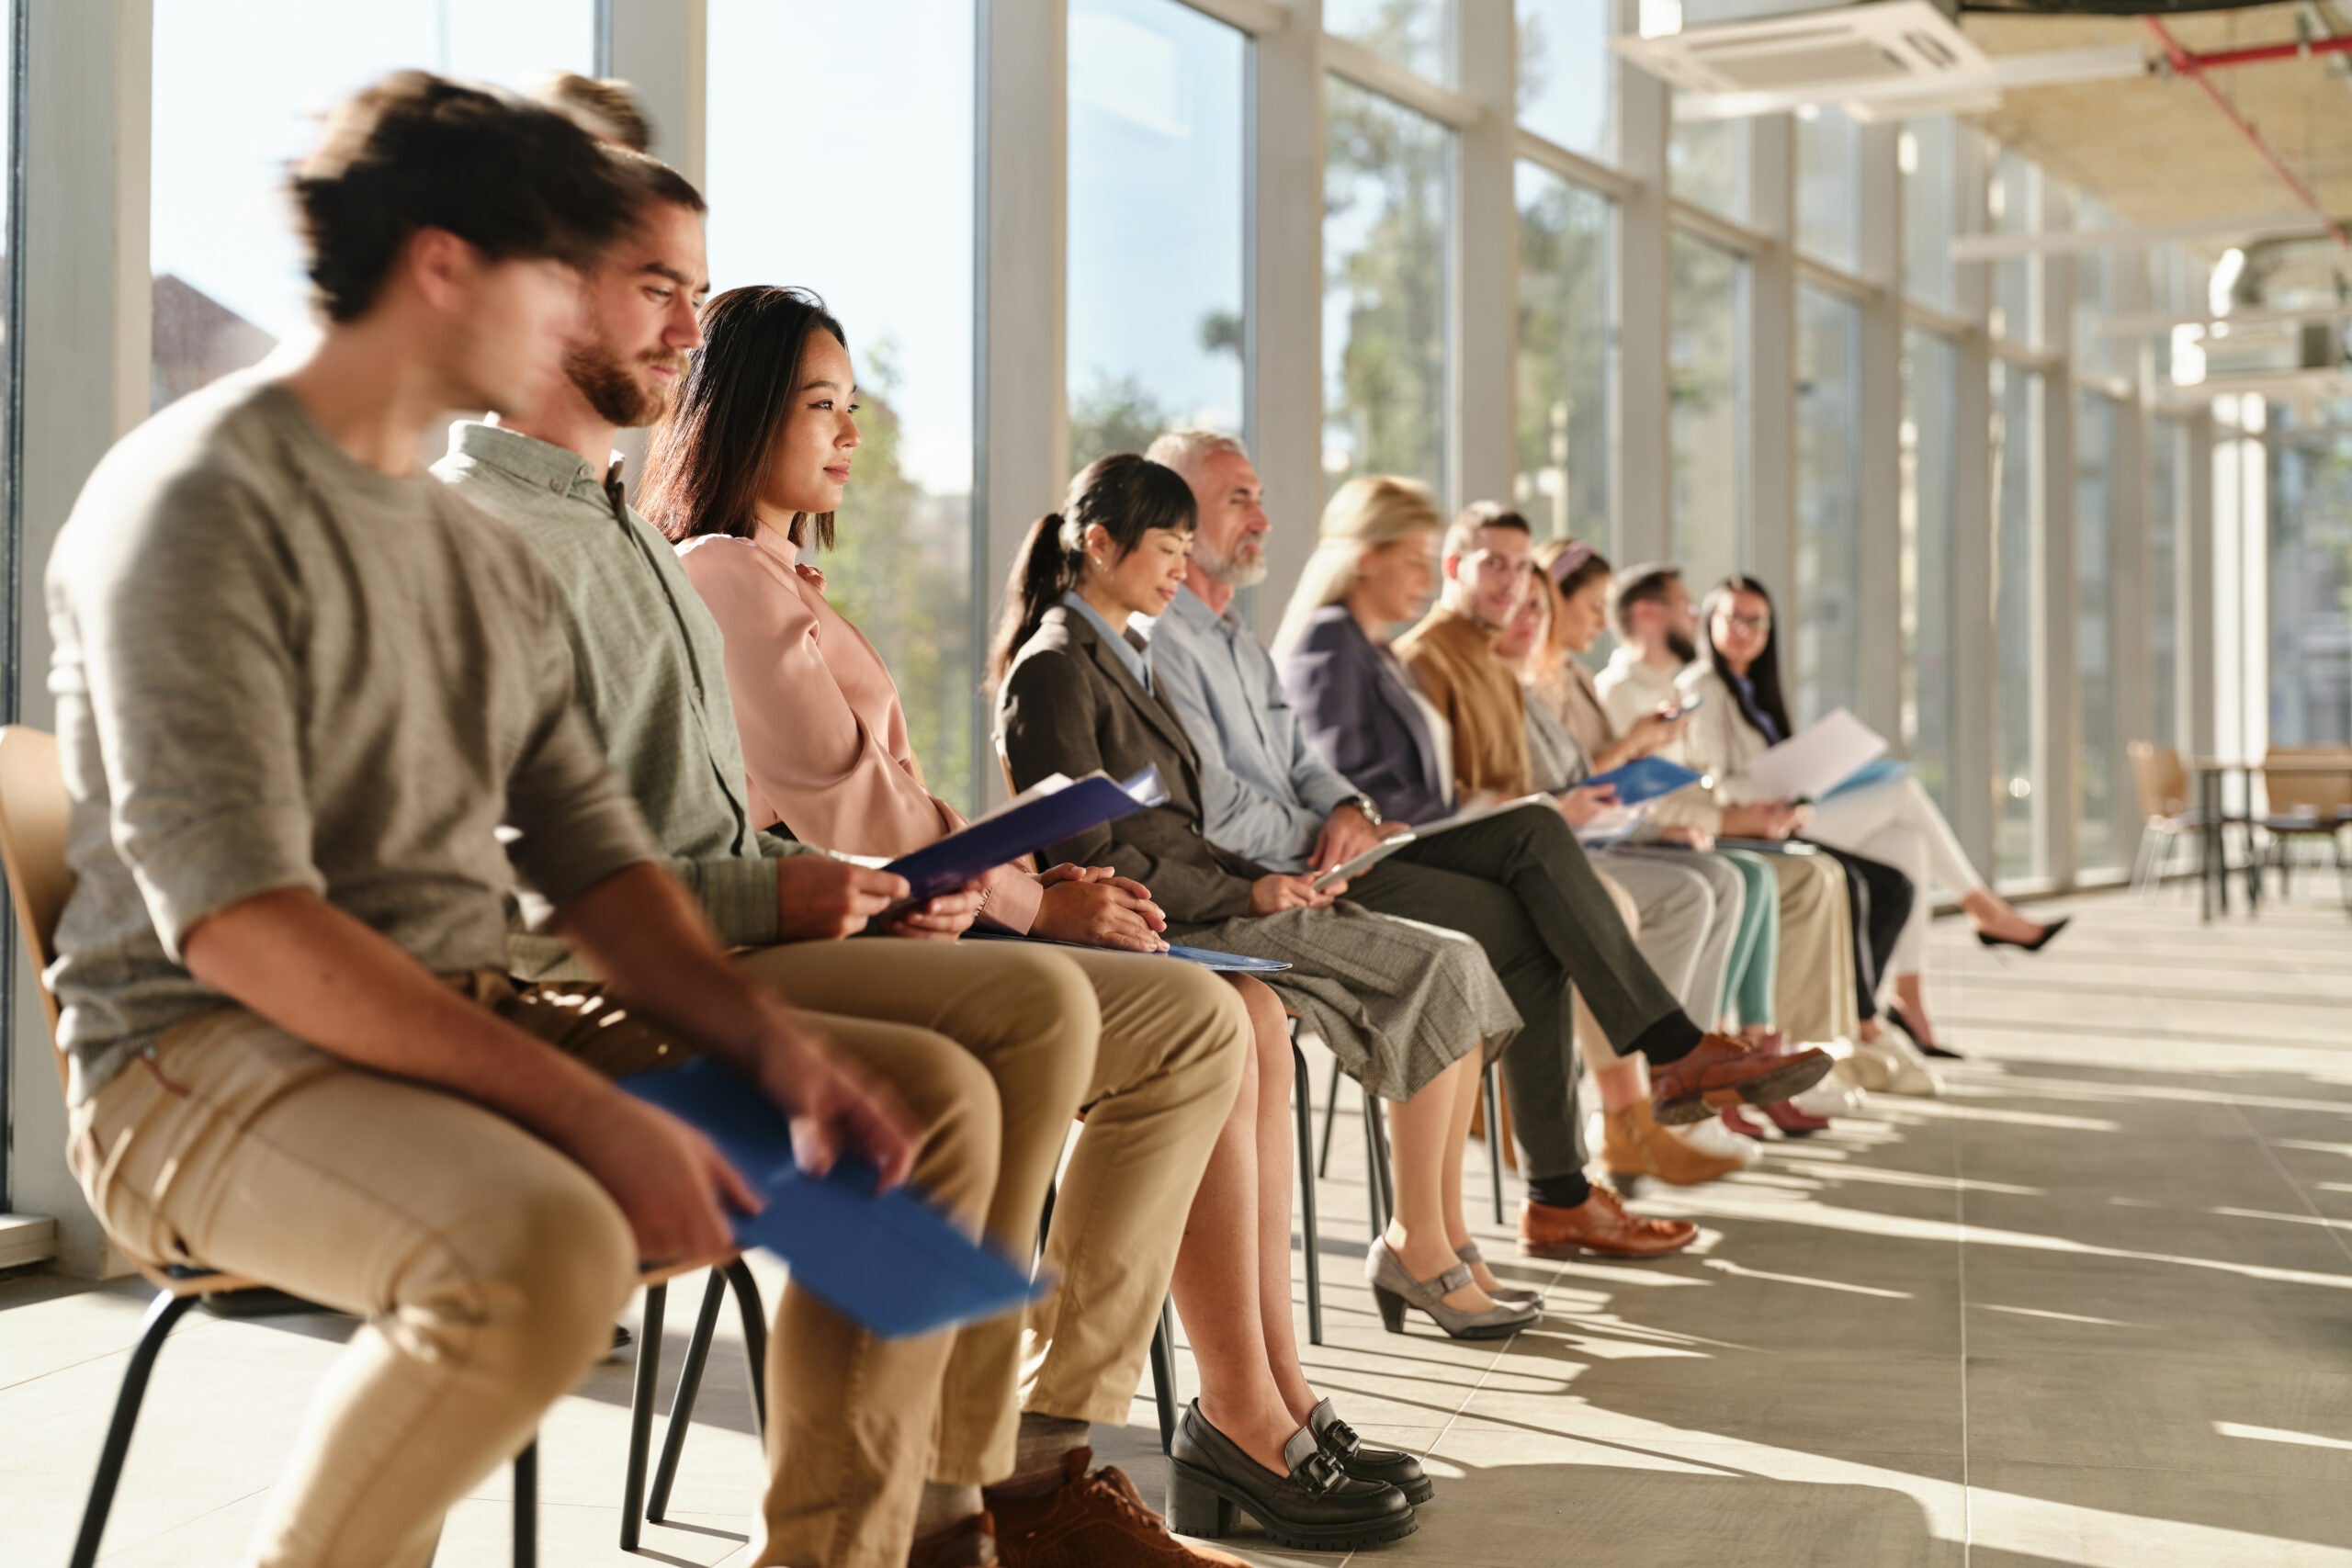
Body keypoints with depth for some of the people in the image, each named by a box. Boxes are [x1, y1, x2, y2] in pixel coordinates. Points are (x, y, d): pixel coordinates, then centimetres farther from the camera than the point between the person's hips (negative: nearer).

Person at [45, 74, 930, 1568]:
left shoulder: (491, 555, 15)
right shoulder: (199, 499, -11)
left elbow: (593, 855, 11)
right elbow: (236, 921, -21)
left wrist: (767, 1036, -8)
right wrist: (584, 1109, -27)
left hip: (470, 1026, 8)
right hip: (210, 1056, -8)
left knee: (936, 1099, -2)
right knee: (547, 1248, -38)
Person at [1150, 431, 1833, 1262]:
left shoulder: (1236, 639, 23)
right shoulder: (1161, 639, -11)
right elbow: (1209, 807, -18)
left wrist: (1346, 810, -1)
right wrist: (1315, 837, -7)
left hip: (1316, 852, 9)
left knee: (1535, 830, -6)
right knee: (1528, 930, -12)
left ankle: (1675, 1050, -8)